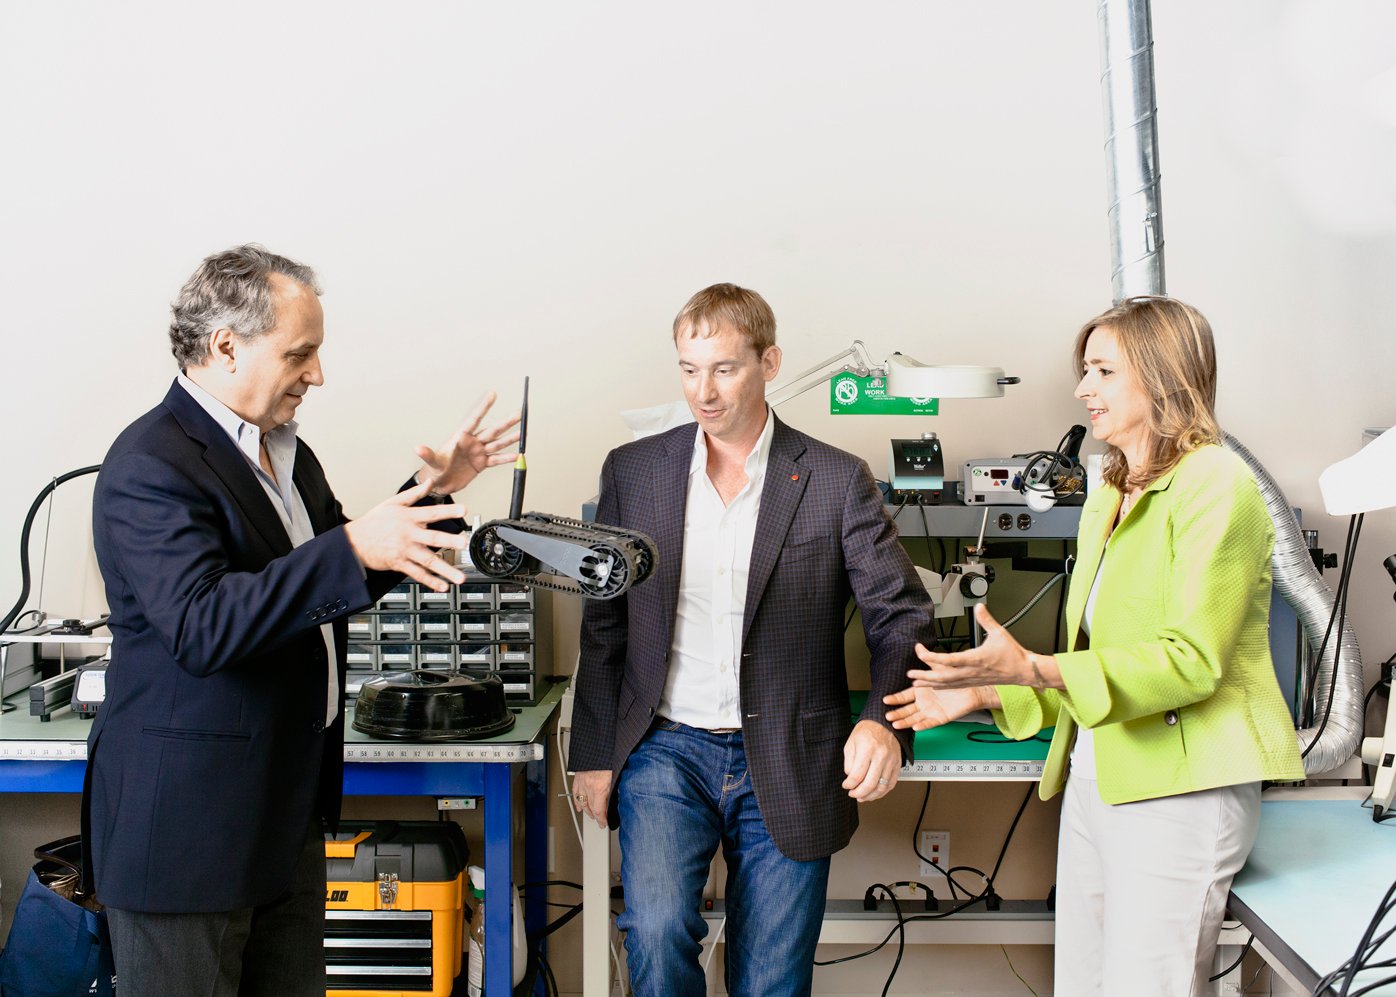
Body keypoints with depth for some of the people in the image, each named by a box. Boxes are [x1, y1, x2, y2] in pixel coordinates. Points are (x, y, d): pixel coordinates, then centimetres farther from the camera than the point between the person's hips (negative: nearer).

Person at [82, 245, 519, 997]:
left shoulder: (284, 452, 11)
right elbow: (202, 624, -30)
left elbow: (335, 585, 20)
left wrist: (433, 492, 9)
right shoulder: (152, 464, -18)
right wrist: (352, 549, -35)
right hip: (185, 817, -9)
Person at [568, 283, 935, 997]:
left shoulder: (837, 482, -2)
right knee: (657, 934, -21)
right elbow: (603, 627, 9)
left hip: (785, 769, 0)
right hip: (666, 750, 1)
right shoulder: (632, 472, 5)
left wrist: (883, 720, -21)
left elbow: (903, 617, -2)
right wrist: (594, 754, 6)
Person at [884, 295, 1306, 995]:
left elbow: (1191, 660, -18)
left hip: (1178, 787, -8)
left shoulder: (1214, 484, -9)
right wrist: (984, 694, 12)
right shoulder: (1107, 503, 19)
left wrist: (1032, 669, -26)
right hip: (1092, 777, 8)